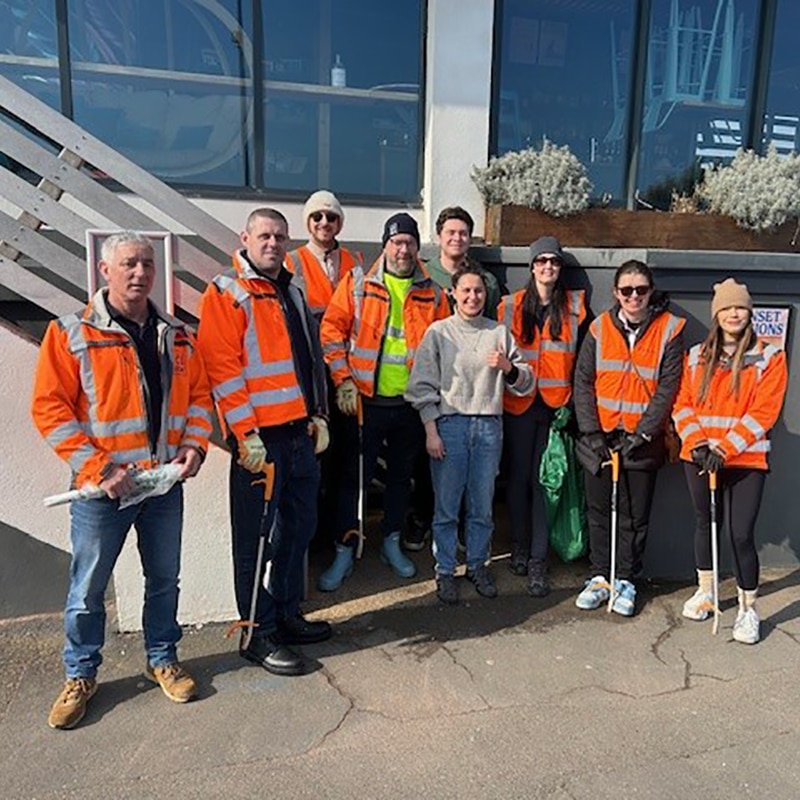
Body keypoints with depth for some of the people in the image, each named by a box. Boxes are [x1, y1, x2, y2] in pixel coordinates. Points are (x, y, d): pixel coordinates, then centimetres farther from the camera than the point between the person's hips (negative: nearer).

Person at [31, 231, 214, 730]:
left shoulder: (177, 336, 7)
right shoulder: (71, 334, -6)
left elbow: (200, 394, 13)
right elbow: (50, 408, -10)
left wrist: (195, 443, -4)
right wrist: (98, 467, -16)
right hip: (103, 487, -3)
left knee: (165, 578, 16)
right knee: (88, 587, 10)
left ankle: (163, 659, 36)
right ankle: (81, 675, 31)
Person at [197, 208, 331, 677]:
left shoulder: (292, 292, 18)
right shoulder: (226, 294, -5)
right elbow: (223, 369, -14)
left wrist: (319, 416, 13)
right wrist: (246, 435, -18)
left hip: (301, 432, 8)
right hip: (259, 437, -8)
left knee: (299, 528, 15)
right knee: (255, 537, 2)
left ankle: (288, 615, 32)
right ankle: (260, 635, 16)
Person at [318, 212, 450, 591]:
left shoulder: (432, 293, 6)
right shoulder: (357, 283, -1)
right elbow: (332, 331, -4)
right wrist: (343, 381, -10)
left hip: (411, 402, 3)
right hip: (366, 400, -3)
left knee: (401, 474, 15)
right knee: (355, 476, 3)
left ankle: (392, 543, 34)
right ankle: (344, 552, 17)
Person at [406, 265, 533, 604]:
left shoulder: (499, 332, 9)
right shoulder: (438, 332, 2)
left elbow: (525, 384, 8)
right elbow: (423, 386, 0)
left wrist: (508, 367, -13)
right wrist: (431, 431, -6)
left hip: (489, 425, 2)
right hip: (450, 423, -2)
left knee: (482, 505, 10)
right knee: (446, 505, 4)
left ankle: (478, 565, 27)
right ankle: (445, 570, 18)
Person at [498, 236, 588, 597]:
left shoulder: (575, 306, 5)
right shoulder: (511, 306, 7)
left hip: (556, 403, -1)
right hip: (518, 403, 1)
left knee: (544, 478, -3)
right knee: (518, 476, 7)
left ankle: (537, 561, 3)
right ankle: (519, 547, 23)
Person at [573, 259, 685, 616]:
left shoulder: (669, 330, -3)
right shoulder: (600, 328, 2)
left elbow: (667, 389, -6)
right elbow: (582, 382, 1)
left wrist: (641, 434, -13)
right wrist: (591, 432, -8)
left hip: (642, 441, -2)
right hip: (599, 438, 2)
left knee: (635, 516, 8)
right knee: (599, 511, 12)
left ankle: (626, 580, 25)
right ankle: (600, 576, 27)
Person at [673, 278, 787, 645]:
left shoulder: (769, 357, -2)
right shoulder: (697, 356, 7)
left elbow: (763, 413, -10)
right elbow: (683, 405, 4)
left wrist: (723, 449, -17)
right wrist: (697, 443, -12)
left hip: (746, 461, -3)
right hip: (698, 458, 3)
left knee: (741, 534, -6)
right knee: (704, 522, 16)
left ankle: (748, 608, 14)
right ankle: (705, 591, 34)